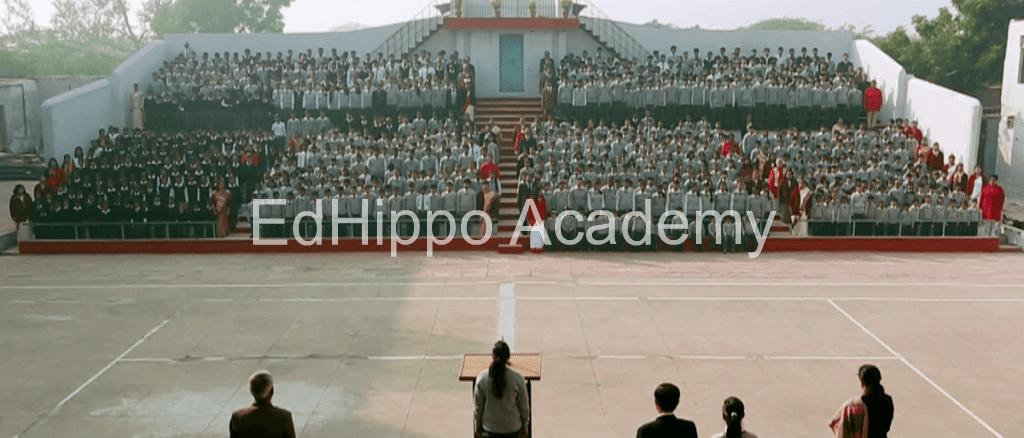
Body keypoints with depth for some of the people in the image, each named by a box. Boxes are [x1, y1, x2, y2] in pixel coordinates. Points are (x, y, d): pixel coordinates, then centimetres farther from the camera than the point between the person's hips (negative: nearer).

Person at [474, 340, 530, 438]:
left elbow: (477, 407, -6)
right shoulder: (518, 378, -18)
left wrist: (477, 428, 8)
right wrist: (525, 426, 10)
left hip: (490, 430, 0)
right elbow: (524, 406, -6)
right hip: (512, 429, 0)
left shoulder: (482, 377, -16)